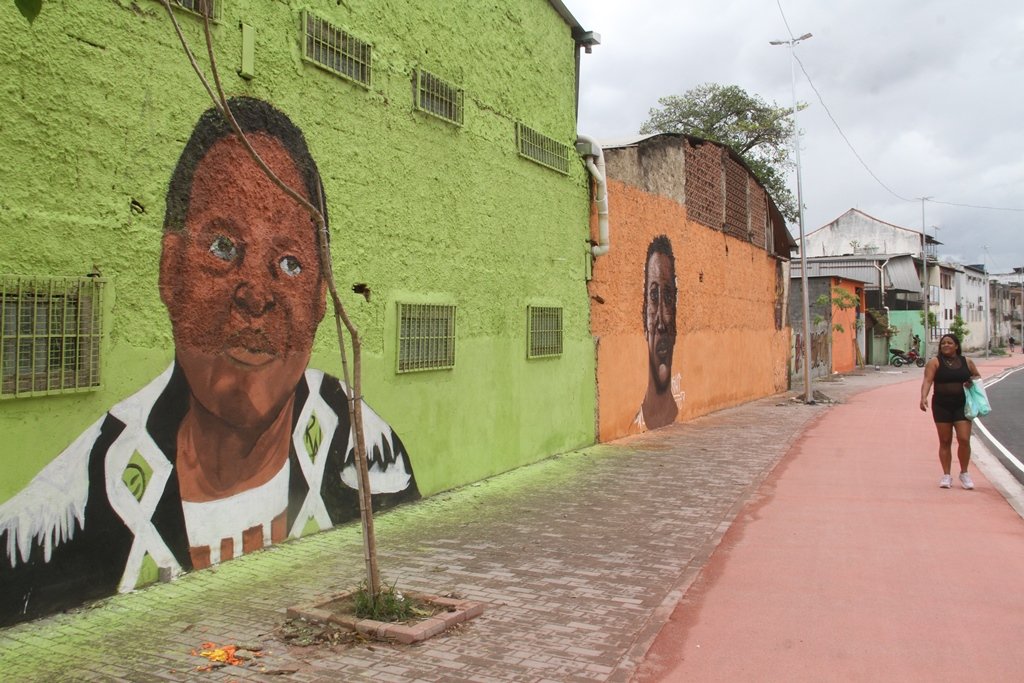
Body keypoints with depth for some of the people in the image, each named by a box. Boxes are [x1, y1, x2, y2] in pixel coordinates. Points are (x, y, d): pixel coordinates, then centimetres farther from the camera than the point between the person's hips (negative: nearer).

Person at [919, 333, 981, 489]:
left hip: (962, 406, 1)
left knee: (964, 439, -7)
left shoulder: (967, 362, 8)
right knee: (945, 442, 5)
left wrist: (973, 381, -3)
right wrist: (923, 397, -29)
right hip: (942, 406, -1)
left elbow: (977, 377, 21)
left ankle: (964, 473, 12)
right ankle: (946, 475, 14)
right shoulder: (935, 362, -2)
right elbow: (927, 380, -13)